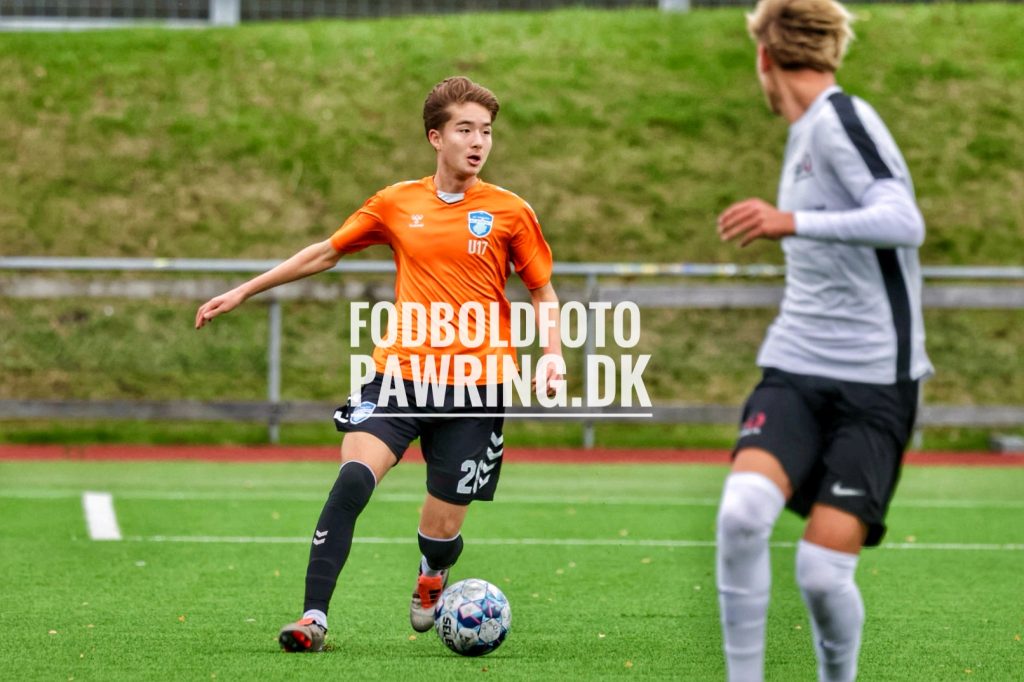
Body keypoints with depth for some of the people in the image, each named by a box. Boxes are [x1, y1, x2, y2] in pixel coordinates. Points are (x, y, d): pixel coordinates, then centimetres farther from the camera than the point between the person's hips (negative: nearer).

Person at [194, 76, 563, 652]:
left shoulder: (510, 212, 1)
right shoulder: (397, 204, 6)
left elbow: (543, 291, 11)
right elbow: (326, 253, 18)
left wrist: (553, 357, -6)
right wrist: (242, 292, 20)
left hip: (476, 387, -1)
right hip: (401, 372, 1)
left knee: (441, 529, 0)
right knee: (354, 476, -25)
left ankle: (432, 577, 40)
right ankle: (314, 618, -22)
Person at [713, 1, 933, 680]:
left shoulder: (841, 121, -11)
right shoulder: (806, 133, 17)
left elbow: (904, 222, -26)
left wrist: (791, 221, -33)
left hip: (875, 381, -7)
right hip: (796, 370, 7)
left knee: (823, 567, -12)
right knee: (743, 510, -21)